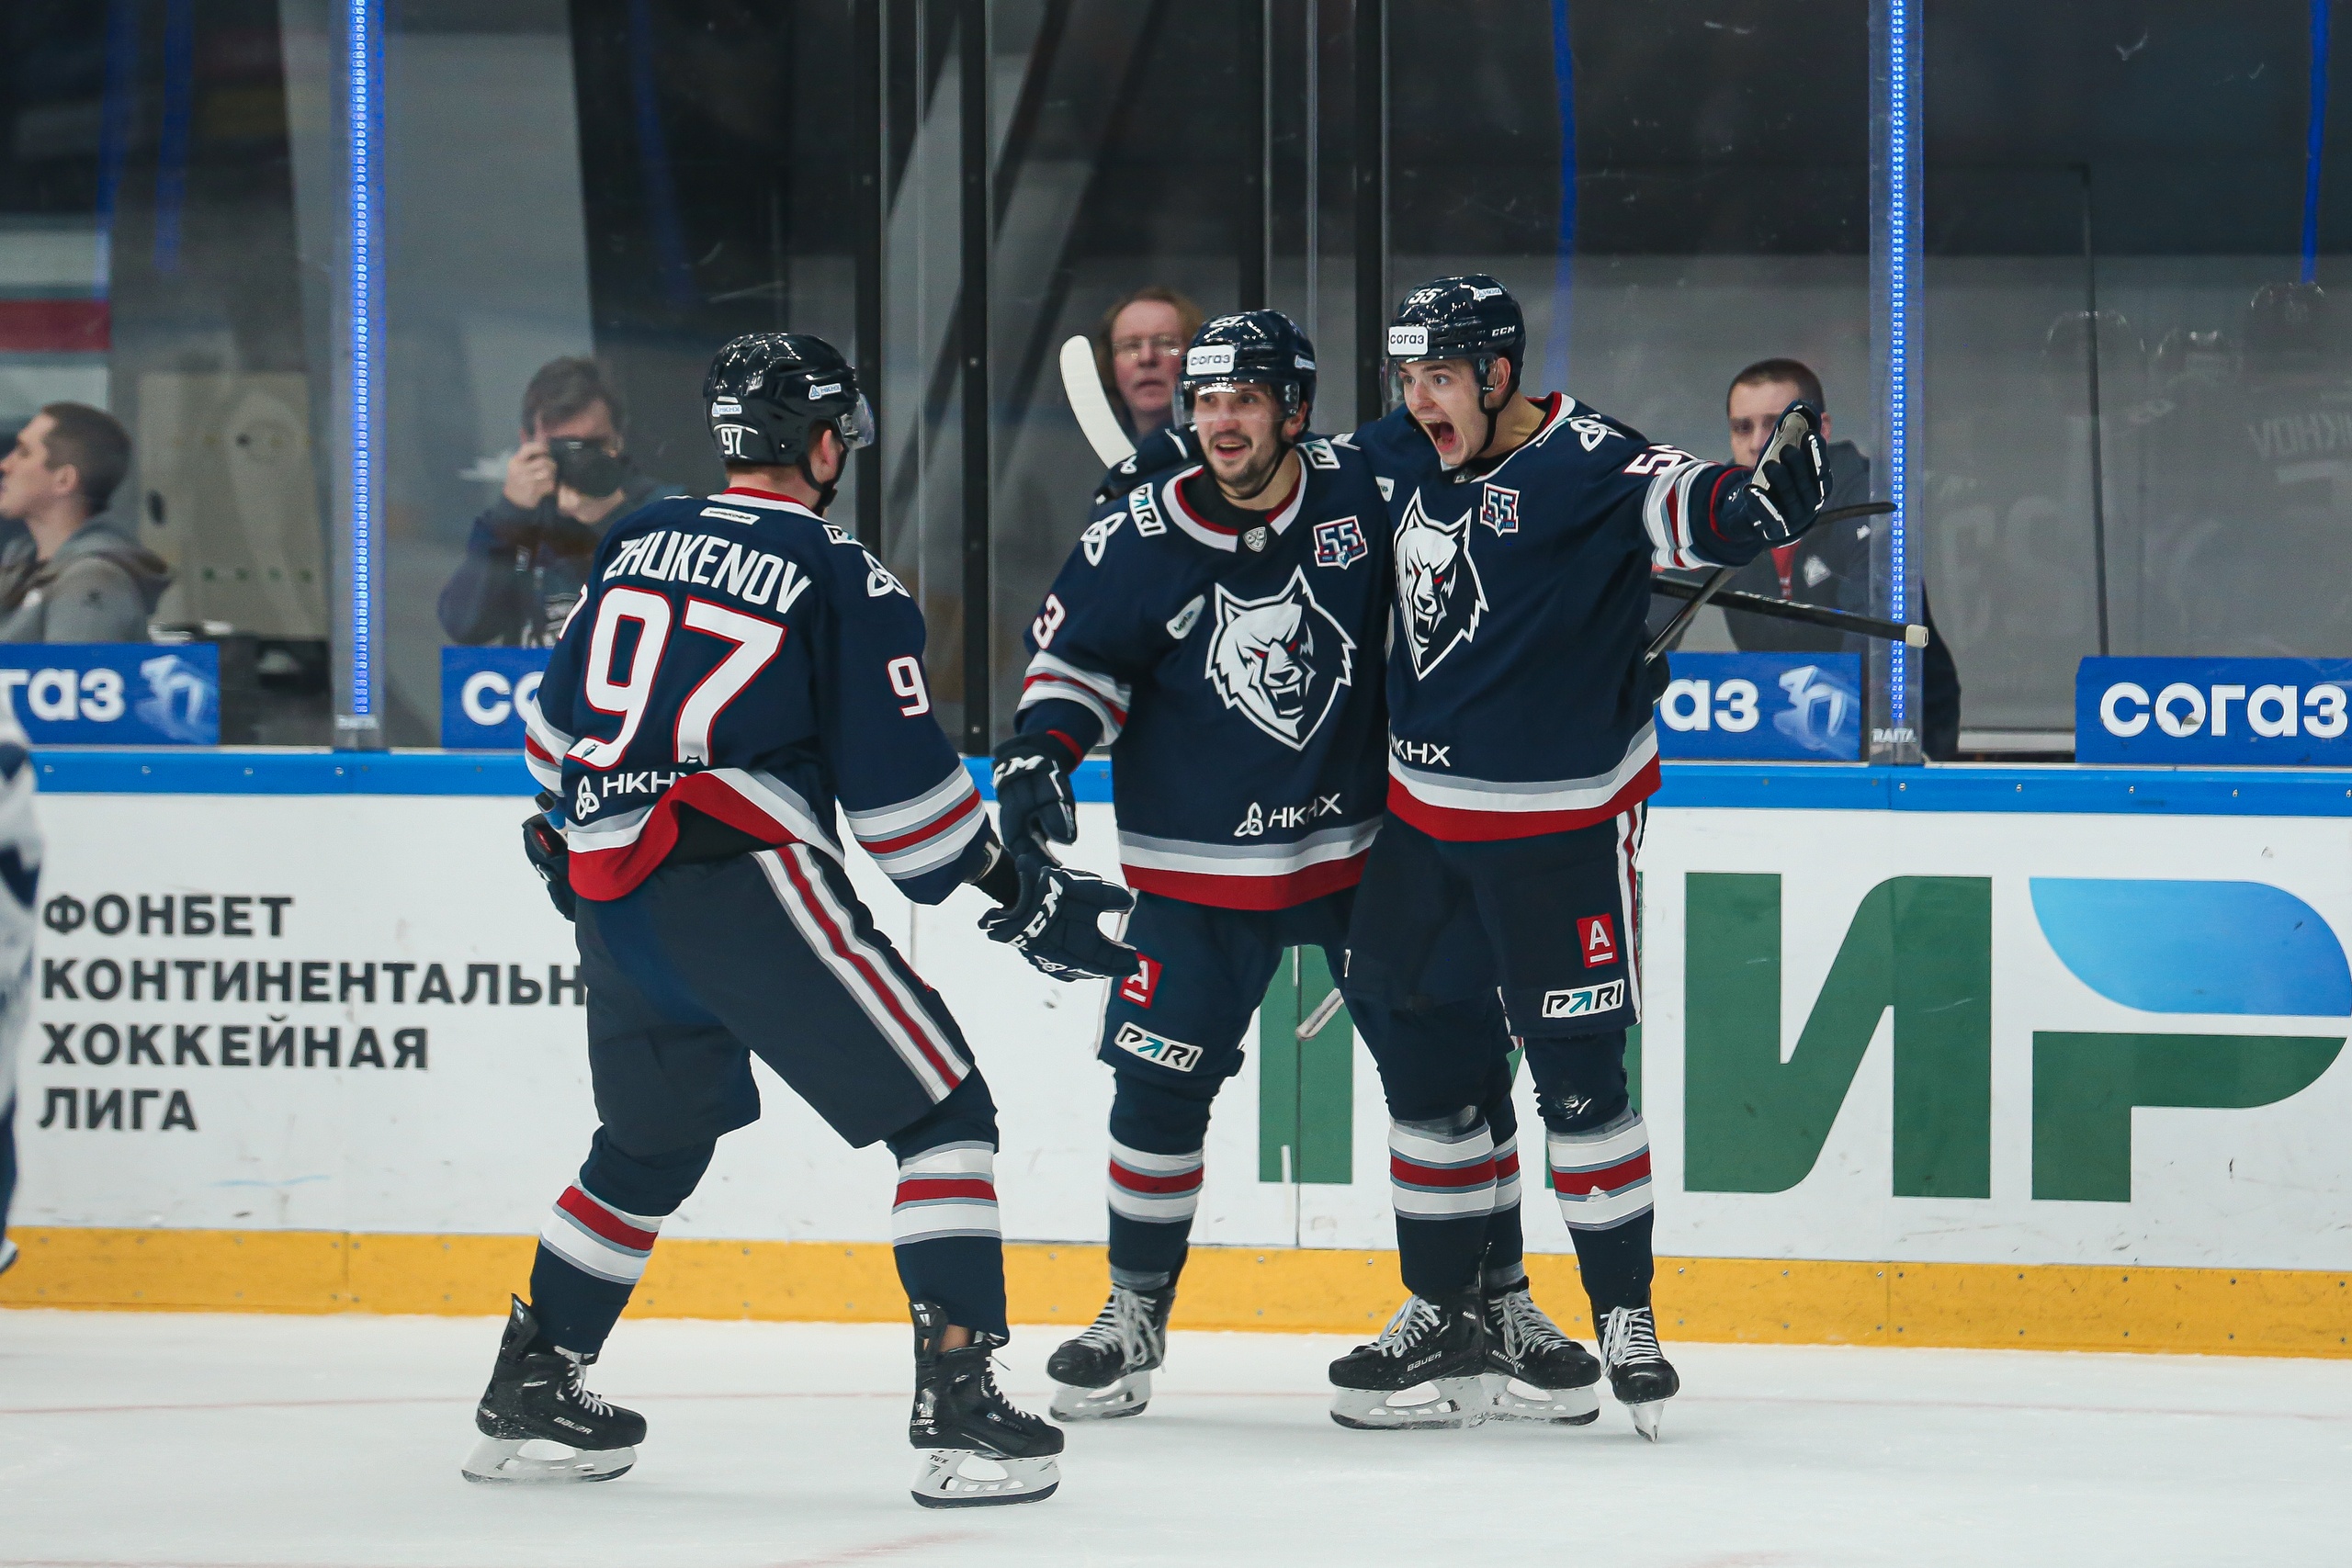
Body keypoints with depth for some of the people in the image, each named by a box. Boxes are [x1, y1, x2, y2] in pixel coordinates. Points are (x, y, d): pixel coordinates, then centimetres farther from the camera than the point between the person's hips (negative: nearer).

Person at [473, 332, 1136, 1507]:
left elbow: (558, 719, 23)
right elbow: (900, 788, -6)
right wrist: (1027, 894, 4)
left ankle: (529, 1387, 32)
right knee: (941, 1110, -1)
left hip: (611, 898, 7)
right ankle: (958, 1405, -13)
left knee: (653, 1143, 27)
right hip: (743, 882, -7)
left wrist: (563, 836, 41)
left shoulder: (637, 544, 14)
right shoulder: (843, 580, -3)